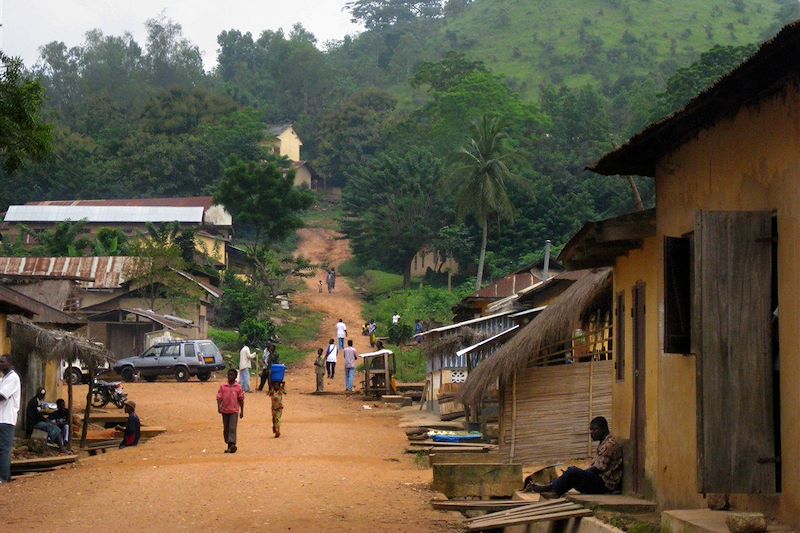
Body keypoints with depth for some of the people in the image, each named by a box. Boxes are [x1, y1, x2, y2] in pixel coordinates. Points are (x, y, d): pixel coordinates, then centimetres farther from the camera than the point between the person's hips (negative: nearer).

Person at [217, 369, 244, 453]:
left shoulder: (238, 387, 3)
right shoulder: (223, 386, 6)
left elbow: (241, 399, 6)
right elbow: (219, 398, 3)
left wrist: (242, 411, 5)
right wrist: (219, 407, -12)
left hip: (234, 411, -3)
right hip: (225, 411, 3)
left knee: (232, 428, -15)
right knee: (226, 429, 9)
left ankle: (232, 444, -24)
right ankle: (229, 446, 19)